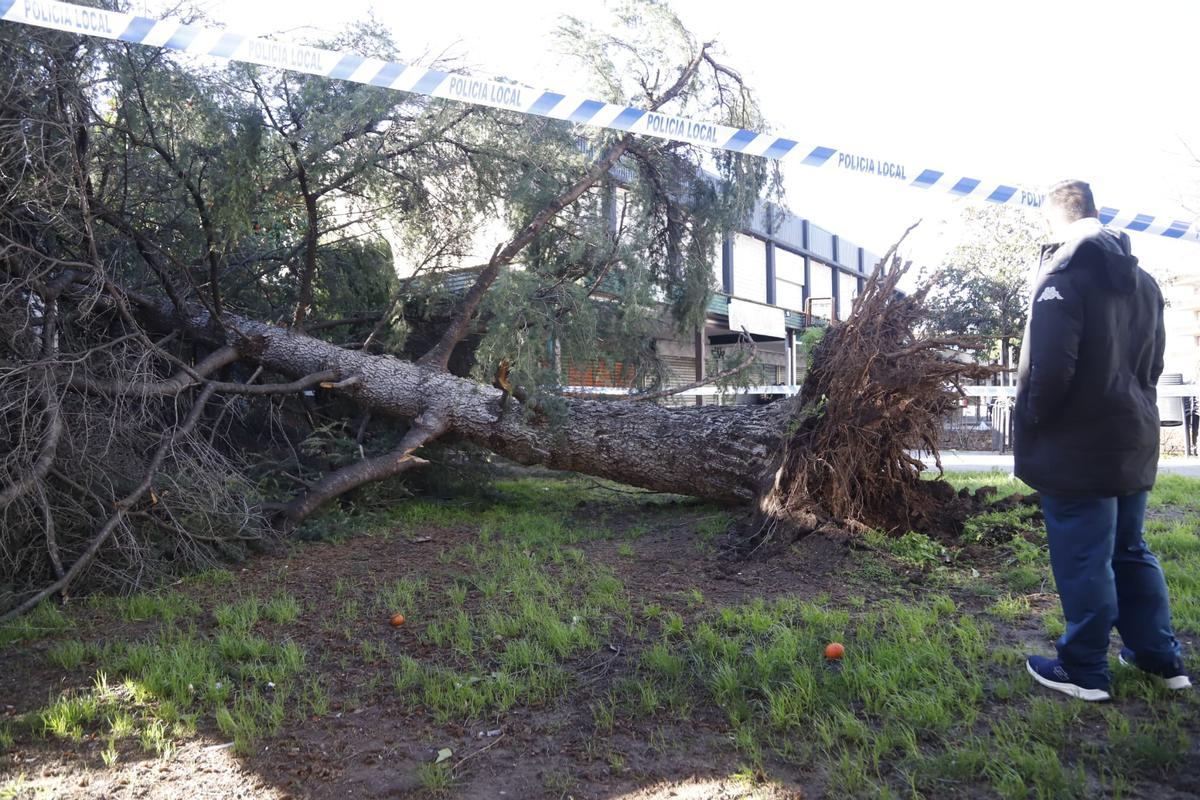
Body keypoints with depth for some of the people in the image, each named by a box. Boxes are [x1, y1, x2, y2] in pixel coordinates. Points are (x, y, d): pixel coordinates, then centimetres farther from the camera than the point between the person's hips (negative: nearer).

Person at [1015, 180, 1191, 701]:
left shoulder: (1064, 272, -14)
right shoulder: (1141, 279, 12)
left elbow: (1050, 365, -21)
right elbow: (1151, 362, 17)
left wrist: (1032, 422, -7)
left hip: (1076, 447, -8)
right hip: (1132, 440, 8)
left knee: (1082, 561, 1)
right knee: (1130, 550, 20)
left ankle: (1084, 671, 13)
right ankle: (1161, 657, 30)